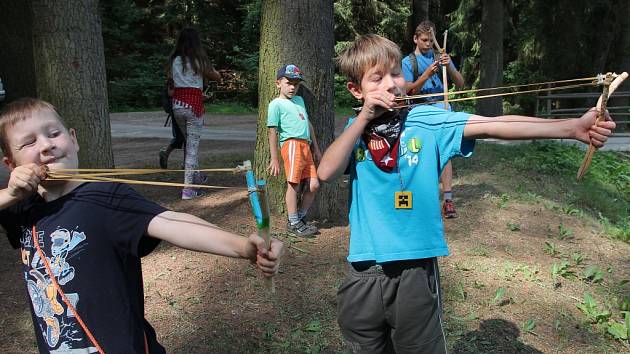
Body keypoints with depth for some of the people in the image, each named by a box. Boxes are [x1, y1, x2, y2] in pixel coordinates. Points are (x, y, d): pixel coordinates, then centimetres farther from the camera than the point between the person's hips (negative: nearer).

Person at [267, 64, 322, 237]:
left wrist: (316, 148, 27)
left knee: (313, 184, 4)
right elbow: (272, 132, -2)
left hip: (306, 145, 7)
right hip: (292, 144, -7)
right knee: (293, 184, -6)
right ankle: (293, 223, 4)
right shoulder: (276, 104, 2)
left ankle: (300, 217, 18)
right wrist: (274, 159, -5)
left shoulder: (299, 100, 25)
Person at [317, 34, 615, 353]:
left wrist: (573, 127, -24)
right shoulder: (355, 129, 3)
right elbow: (326, 172, -13)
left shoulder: (426, 121, -4)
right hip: (364, 274, 2)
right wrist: (364, 117, -14)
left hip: (417, 271, -2)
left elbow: (493, 126, -14)